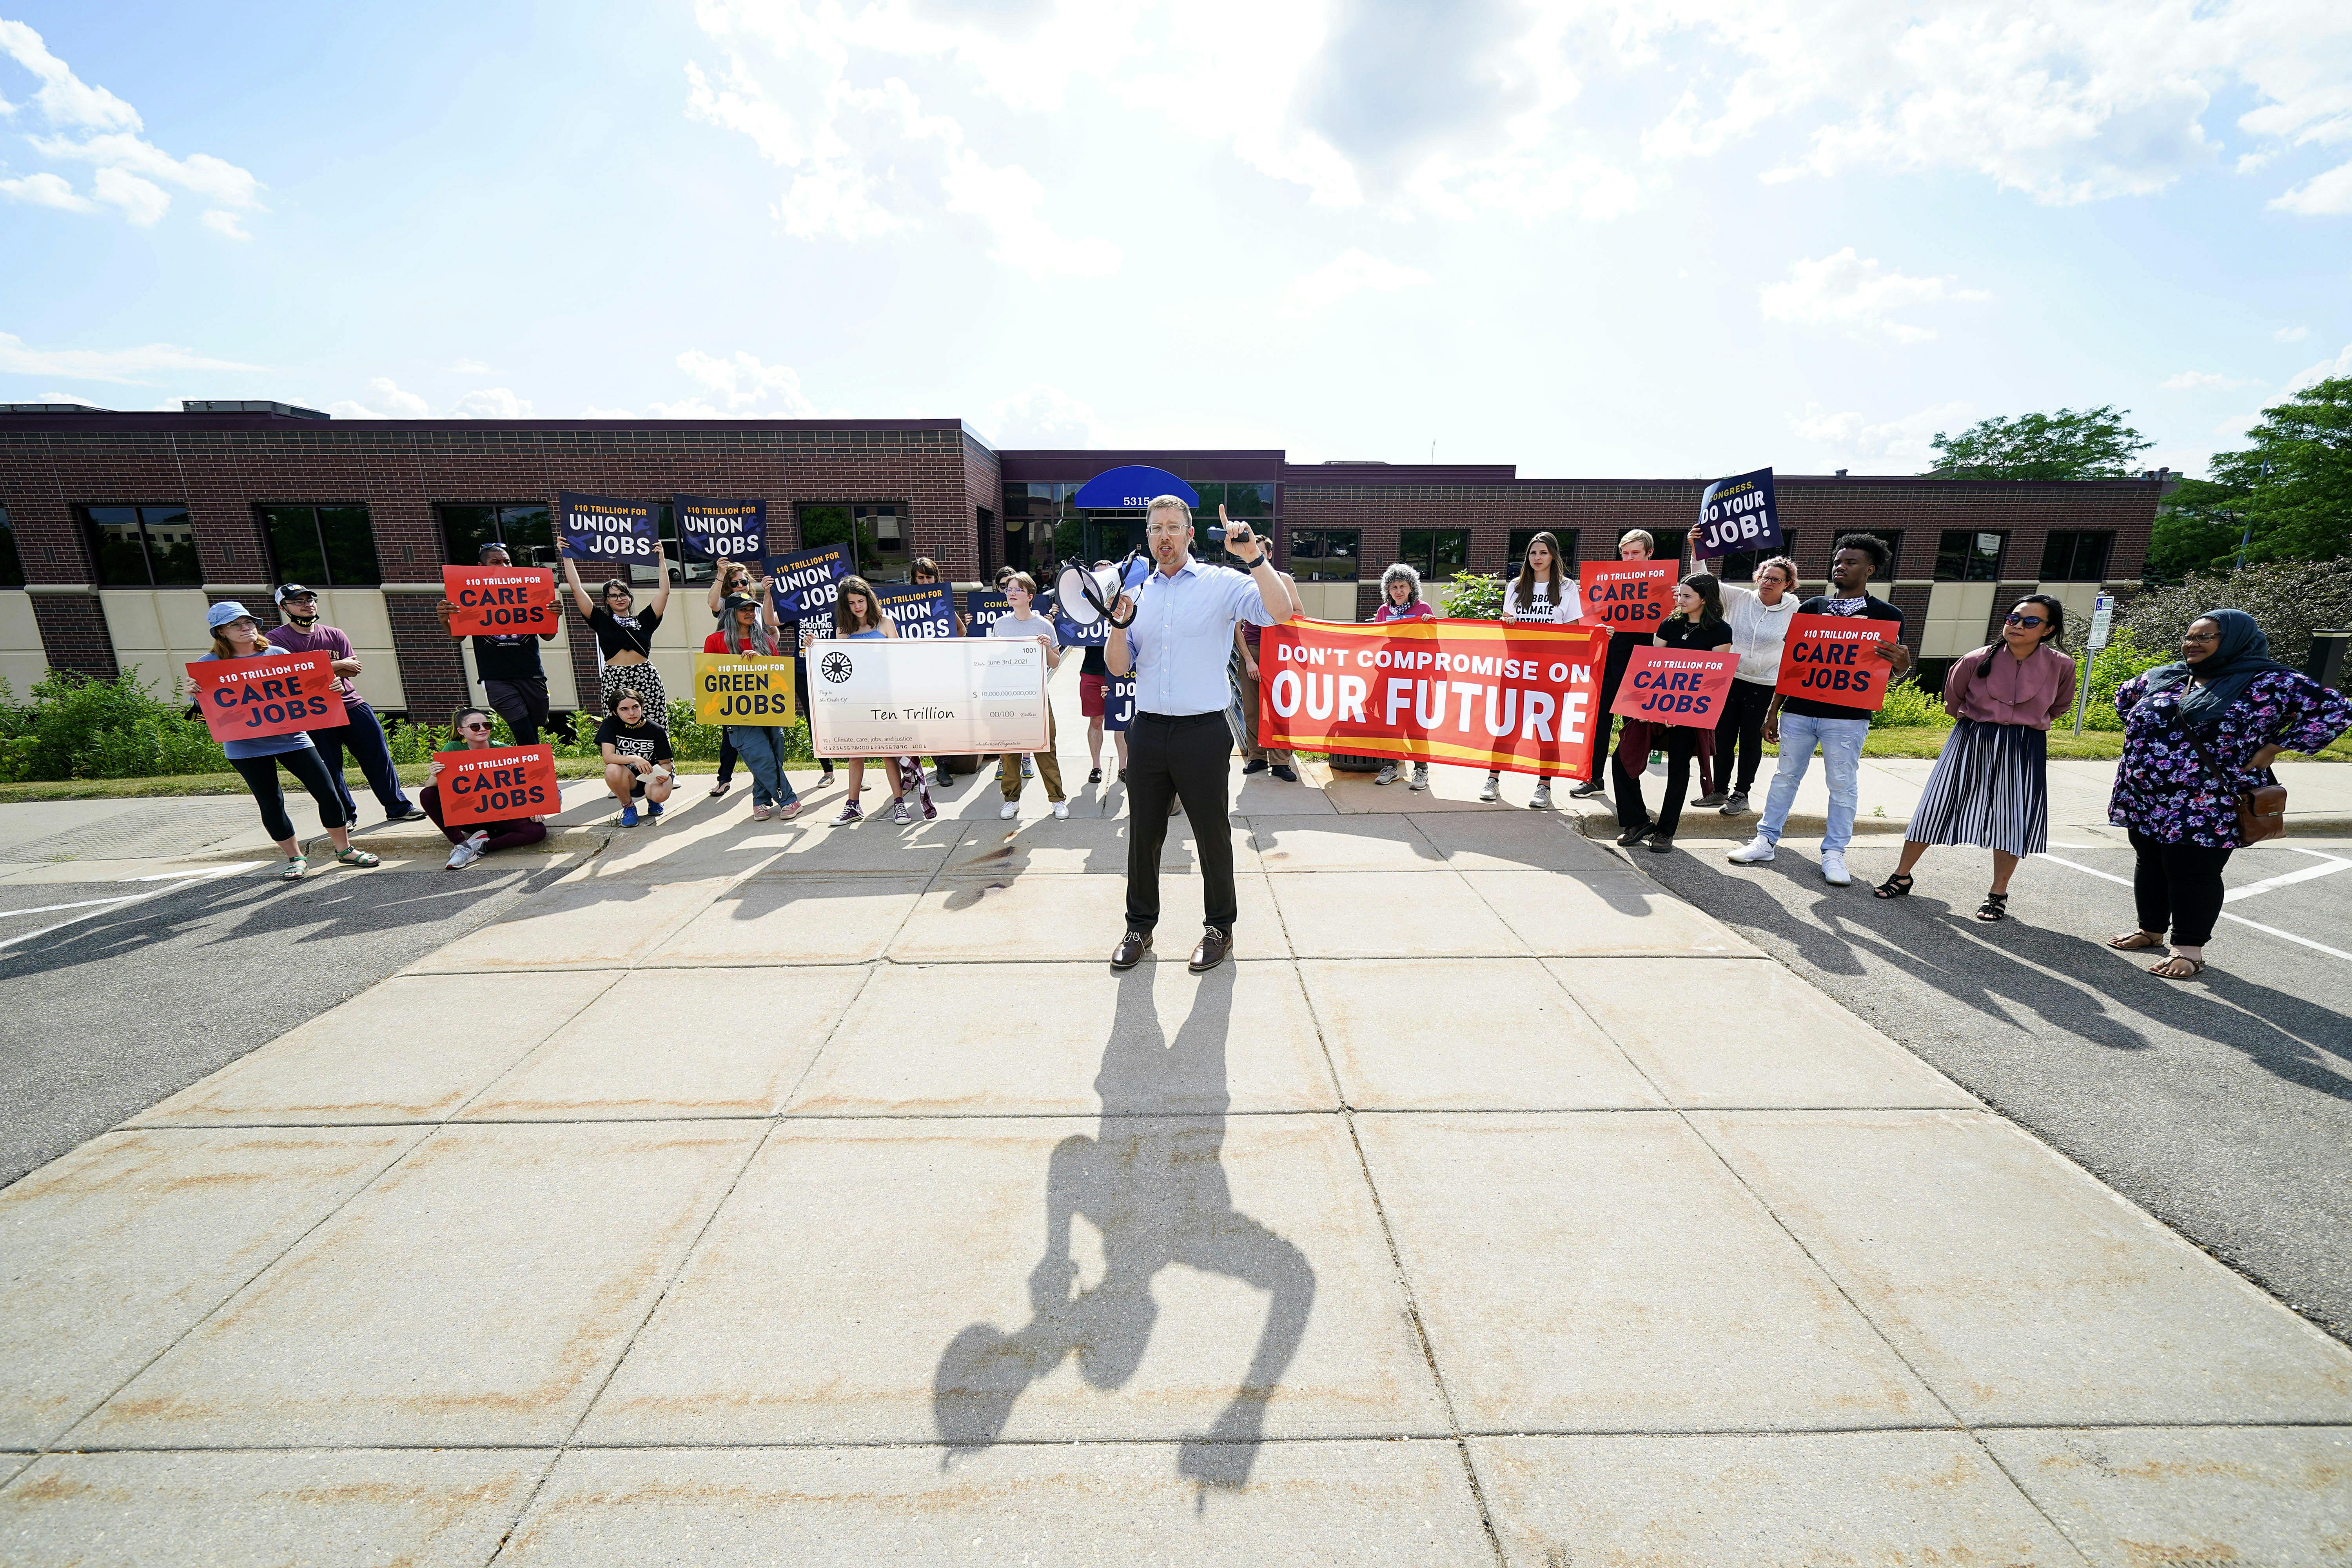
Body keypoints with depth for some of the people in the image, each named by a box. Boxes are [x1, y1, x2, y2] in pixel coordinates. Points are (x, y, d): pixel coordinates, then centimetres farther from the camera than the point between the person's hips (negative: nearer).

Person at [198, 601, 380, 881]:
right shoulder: (210, 664, 0)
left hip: (291, 737, 2)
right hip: (246, 747, -1)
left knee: (327, 792, -1)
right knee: (272, 804, 4)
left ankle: (344, 849, 13)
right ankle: (296, 858, 18)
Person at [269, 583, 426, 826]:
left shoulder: (335, 635, 10)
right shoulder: (277, 638, -1)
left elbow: (353, 670, 0)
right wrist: (338, 665, -9)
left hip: (352, 705, 3)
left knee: (379, 757, 4)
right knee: (330, 769, 2)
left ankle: (399, 808, 11)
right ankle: (345, 817, 12)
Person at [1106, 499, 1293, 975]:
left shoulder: (1222, 583, -1)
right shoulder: (1136, 593, 12)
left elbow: (1280, 613, -16)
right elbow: (1119, 667, 9)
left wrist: (1255, 557, -22)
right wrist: (1119, 623, -8)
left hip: (1203, 733, -4)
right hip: (1148, 733, 4)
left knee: (1212, 837, 7)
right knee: (1144, 836, 13)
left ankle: (1220, 928, 26)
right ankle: (1140, 926, 30)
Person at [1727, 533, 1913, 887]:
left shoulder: (1887, 615, 4)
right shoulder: (1811, 607, 9)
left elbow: (1888, 673, 6)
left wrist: (1901, 664, -20)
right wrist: (1773, 711, 8)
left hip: (1847, 716, -2)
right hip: (1799, 711, 2)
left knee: (1843, 785, 4)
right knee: (1786, 776, 7)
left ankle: (1834, 854, 14)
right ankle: (1765, 841, 14)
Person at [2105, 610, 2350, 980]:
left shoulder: (2268, 682, -7)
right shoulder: (2163, 677, 8)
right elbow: (2125, 696, 27)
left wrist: (2273, 747, -11)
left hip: (2203, 807, -5)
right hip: (2144, 798, 5)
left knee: (2194, 874, -1)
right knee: (2150, 865, 15)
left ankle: (2189, 949, 11)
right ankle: (2151, 930, 31)